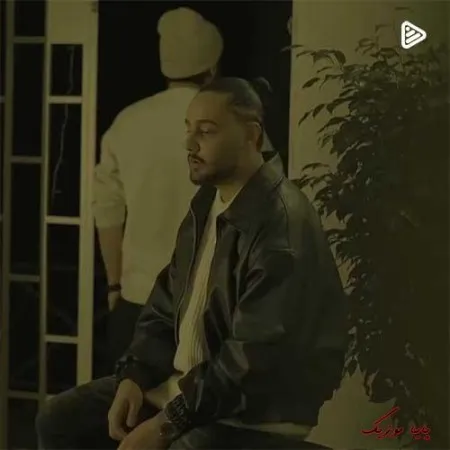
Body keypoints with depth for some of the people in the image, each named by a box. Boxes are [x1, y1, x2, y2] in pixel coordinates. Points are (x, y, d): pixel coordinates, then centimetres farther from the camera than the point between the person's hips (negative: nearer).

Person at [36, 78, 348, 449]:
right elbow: (166, 306, 14)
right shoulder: (207, 203, 9)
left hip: (253, 413, -9)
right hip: (183, 382, 9)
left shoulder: (282, 224, -22)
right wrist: (134, 376, -3)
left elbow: (256, 356, -26)